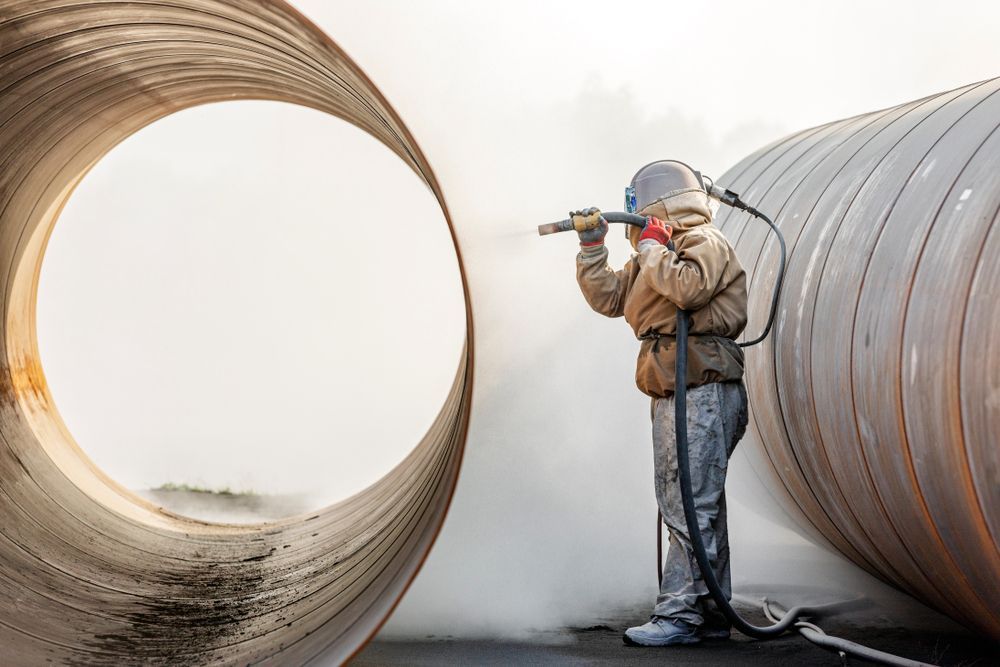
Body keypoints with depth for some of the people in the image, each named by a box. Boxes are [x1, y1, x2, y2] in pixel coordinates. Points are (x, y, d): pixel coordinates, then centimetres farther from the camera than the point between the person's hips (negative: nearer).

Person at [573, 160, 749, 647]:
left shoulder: (705, 242, -5)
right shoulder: (656, 256, 23)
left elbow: (689, 287, -25)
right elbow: (608, 298, 23)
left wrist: (650, 247, -11)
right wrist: (591, 247, 13)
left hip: (704, 392, -10)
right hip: (671, 396, 10)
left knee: (691, 509, -10)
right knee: (695, 508, 12)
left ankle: (678, 615, -9)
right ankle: (709, 614, 18)